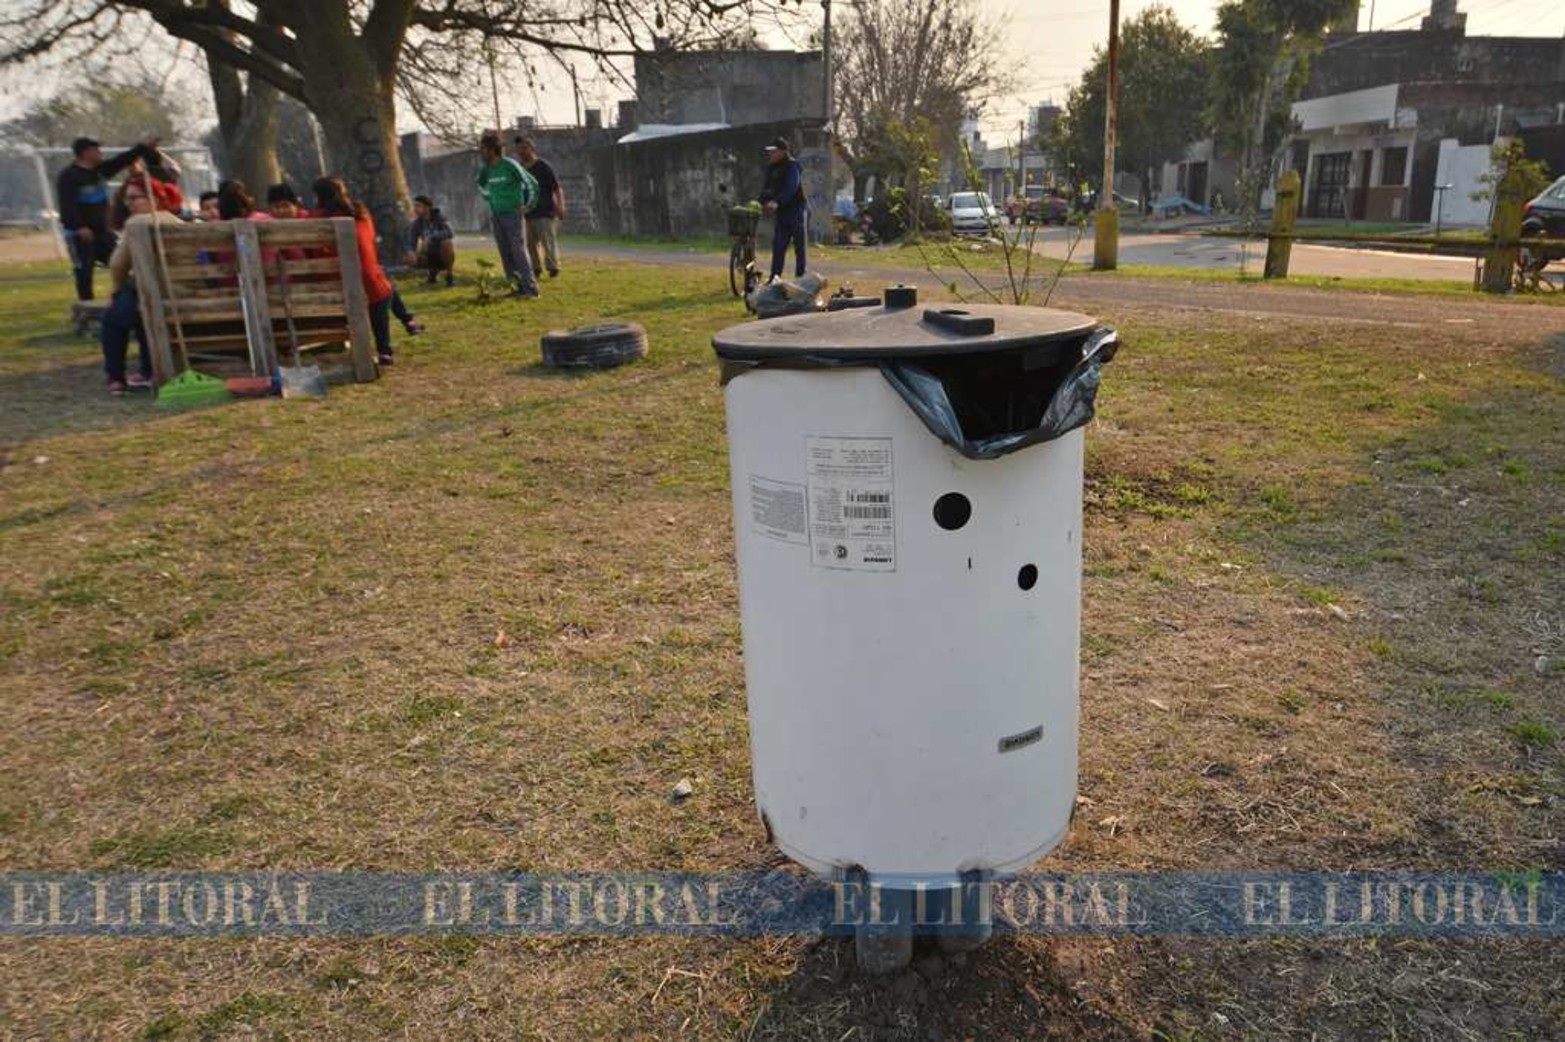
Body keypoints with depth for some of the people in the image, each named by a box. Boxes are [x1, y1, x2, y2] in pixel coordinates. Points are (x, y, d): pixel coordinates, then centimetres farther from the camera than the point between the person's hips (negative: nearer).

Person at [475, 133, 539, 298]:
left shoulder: (510, 165, -11)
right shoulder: (486, 169, 7)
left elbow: (531, 183, -7)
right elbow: (481, 185, 28)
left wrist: (528, 206, -5)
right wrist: (490, 199, 17)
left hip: (513, 214, -6)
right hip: (496, 216, 6)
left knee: (519, 251, -10)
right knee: (505, 253, 6)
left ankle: (530, 289, -10)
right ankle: (517, 286, 12)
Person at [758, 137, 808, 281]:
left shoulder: (792, 166, -13)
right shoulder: (772, 167, 10)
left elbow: (791, 188, -26)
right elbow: (768, 188, 10)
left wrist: (777, 202, -39)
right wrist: (762, 202, -9)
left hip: (797, 211, -7)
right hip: (782, 213, 7)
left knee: (799, 247, -1)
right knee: (778, 246, 3)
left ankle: (800, 277, 4)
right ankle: (775, 278, 6)